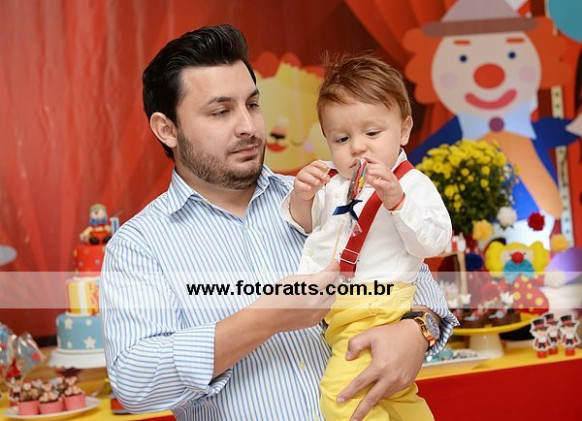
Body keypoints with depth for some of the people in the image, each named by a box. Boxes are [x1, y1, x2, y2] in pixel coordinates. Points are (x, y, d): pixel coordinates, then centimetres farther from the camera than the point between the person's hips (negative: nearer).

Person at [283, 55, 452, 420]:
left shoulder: (413, 185, -4)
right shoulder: (332, 182, 11)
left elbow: (434, 242, -15)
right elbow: (302, 225, 19)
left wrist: (396, 200, -27)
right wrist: (302, 197, -3)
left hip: (373, 306, -7)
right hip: (324, 305, 7)